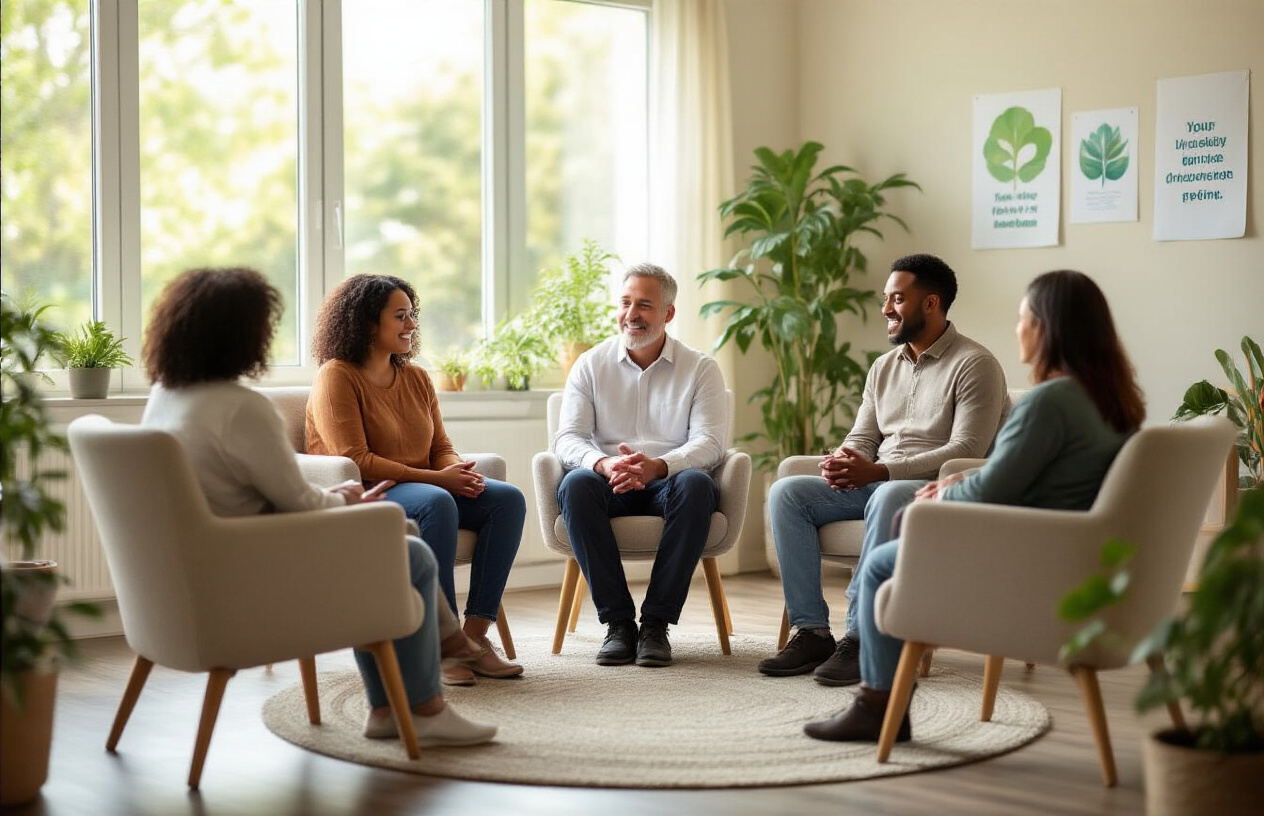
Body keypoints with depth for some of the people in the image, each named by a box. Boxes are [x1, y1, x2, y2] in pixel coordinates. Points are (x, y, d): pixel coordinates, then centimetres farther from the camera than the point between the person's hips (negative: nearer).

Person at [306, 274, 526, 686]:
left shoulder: (417, 378, 15)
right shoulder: (337, 377, -8)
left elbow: (441, 448, 14)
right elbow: (354, 461, -17)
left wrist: (460, 472, -12)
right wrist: (436, 478, -21)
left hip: (424, 490, 8)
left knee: (508, 498, -15)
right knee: (436, 503, -37)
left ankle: (475, 635, -21)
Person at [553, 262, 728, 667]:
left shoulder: (701, 369, 5)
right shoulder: (590, 365, 10)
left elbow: (709, 441, -7)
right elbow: (568, 437, 0)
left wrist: (657, 466, -28)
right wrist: (603, 464, -25)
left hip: (669, 483, -1)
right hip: (609, 483, 1)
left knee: (696, 484, -35)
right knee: (575, 484, -32)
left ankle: (656, 622, -28)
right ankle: (618, 622, -26)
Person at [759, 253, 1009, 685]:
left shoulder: (974, 365, -7)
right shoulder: (884, 367, 18)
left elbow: (966, 450, -17)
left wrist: (878, 471, -25)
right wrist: (841, 463, -10)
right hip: (875, 485, 8)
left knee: (889, 498, -40)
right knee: (786, 492, -13)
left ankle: (860, 636, -35)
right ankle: (812, 631, -17)